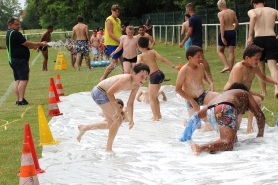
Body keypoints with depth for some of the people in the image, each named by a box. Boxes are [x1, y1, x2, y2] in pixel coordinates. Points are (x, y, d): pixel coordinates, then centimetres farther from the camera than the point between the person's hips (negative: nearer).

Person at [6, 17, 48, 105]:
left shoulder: (9, 34, 19)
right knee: (24, 79, -13)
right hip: (20, 60, -11)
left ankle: (17, 100, 7)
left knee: (17, 80, 9)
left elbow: (22, 45, 18)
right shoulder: (15, 33, -14)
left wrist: (36, 45, 9)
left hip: (13, 60, 11)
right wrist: (40, 44, -5)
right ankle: (21, 100, -18)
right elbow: (26, 44, -14)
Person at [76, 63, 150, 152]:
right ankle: (108, 149, -2)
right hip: (99, 92, -10)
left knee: (111, 124, 17)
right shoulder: (126, 79, -29)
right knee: (118, 119, -12)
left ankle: (84, 127, 32)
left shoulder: (136, 86, -1)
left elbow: (130, 103, 7)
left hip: (104, 94, 10)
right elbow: (110, 92, -30)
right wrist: (117, 109, -24)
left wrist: (130, 119, 2)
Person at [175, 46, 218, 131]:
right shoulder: (184, 70, -20)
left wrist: (210, 83, -2)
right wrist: (191, 100, -19)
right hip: (192, 100, -5)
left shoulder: (201, 66, -3)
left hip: (203, 95, 5)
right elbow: (178, 89, -16)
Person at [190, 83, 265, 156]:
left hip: (210, 111, 6)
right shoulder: (245, 94, 34)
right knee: (228, 144, -16)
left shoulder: (222, 94, 43)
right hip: (226, 109, -6)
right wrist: (260, 135, 37)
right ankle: (200, 148, -41)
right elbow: (260, 116, 27)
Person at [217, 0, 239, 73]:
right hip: (232, 32, 5)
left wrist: (222, 37, -21)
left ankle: (226, 66, -5)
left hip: (225, 33, -5)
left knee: (220, 51, 10)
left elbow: (222, 25, -20)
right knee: (231, 52, 7)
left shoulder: (220, 13, -11)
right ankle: (230, 69, 8)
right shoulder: (232, 12, 6)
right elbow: (237, 23, 11)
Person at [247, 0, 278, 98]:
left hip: (258, 39, -1)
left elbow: (253, 17, -17)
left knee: (261, 68, 15)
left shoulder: (252, 11, 8)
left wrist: (250, 36, -20)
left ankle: (264, 92, 19)